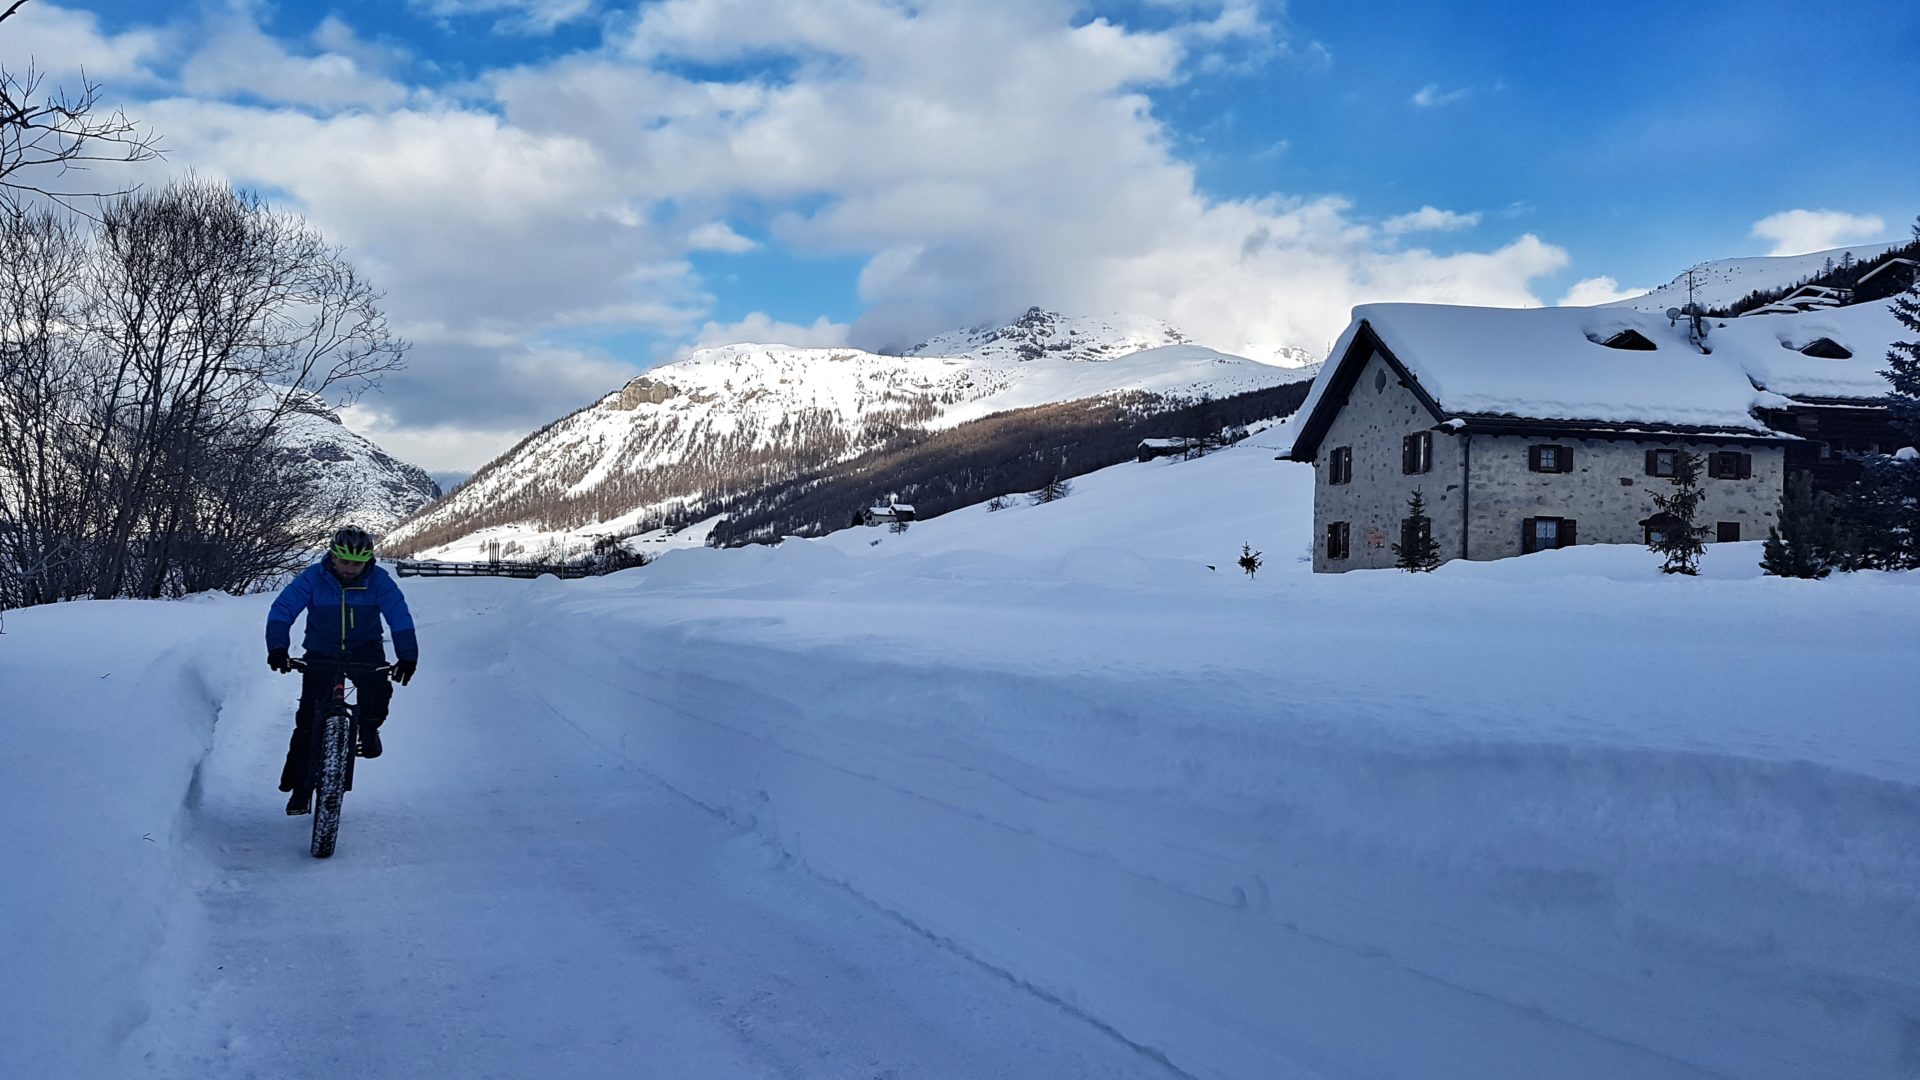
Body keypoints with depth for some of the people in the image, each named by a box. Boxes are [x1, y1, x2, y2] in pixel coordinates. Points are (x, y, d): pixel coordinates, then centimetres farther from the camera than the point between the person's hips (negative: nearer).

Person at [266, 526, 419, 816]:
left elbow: (400, 618, -15)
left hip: (365, 651, 0)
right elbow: (282, 610, -17)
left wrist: (407, 656, -28)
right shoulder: (313, 578, -15)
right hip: (321, 653, 0)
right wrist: (278, 647, -33)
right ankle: (300, 787, 5)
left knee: (378, 690, -28)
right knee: (308, 719, -6)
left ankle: (368, 730, 6)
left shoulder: (379, 580, -13)